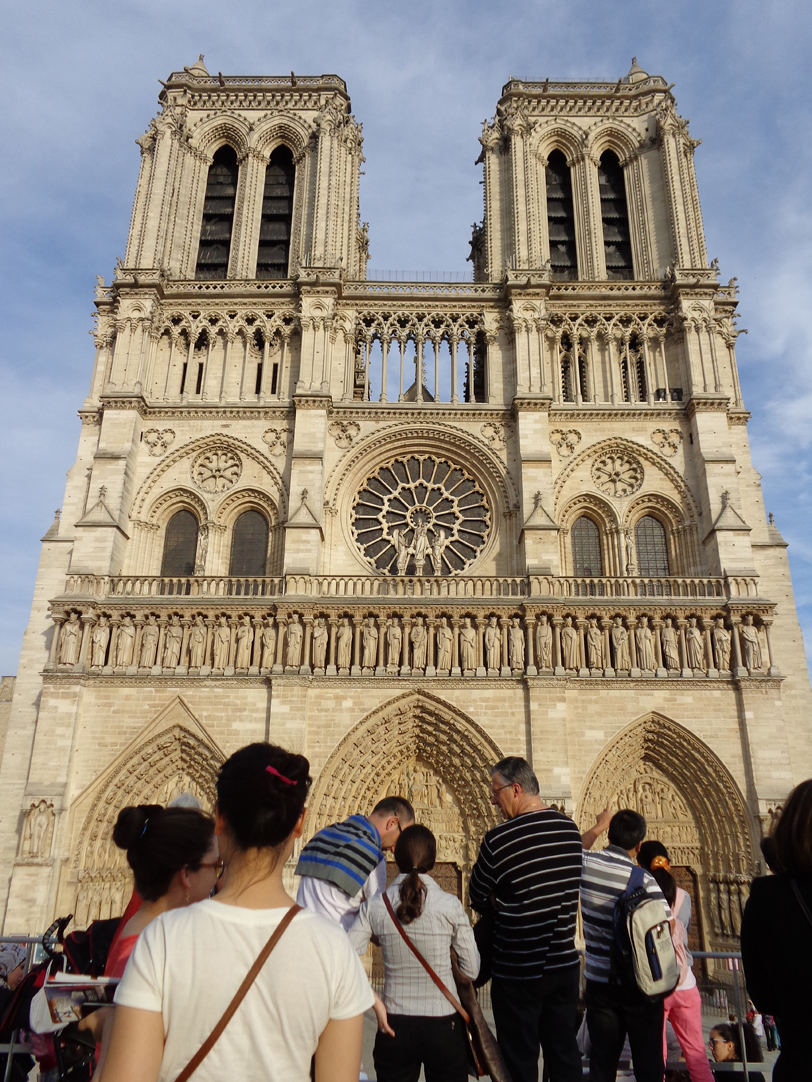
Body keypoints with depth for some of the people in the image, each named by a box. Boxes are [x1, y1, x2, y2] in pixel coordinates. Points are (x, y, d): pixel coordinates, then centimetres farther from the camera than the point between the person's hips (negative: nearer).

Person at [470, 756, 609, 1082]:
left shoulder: (498, 839, -20)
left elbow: (478, 899, -5)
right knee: (565, 1054, 18)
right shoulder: (570, 828, -2)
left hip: (519, 973, -5)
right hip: (565, 964, 5)